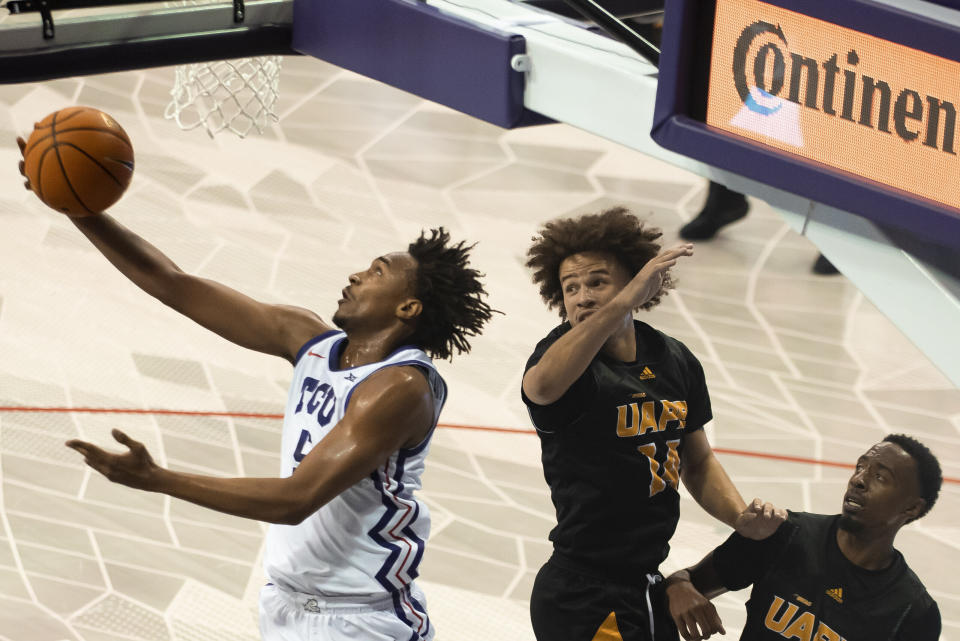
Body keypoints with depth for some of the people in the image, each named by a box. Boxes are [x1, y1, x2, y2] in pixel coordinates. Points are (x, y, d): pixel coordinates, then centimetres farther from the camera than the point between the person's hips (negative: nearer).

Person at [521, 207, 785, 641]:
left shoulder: (675, 361, 5)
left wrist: (742, 520, 1)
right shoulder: (567, 356, -15)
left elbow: (697, 461, 19)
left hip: (647, 588, 7)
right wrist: (625, 301, -45)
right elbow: (542, 384, -42)